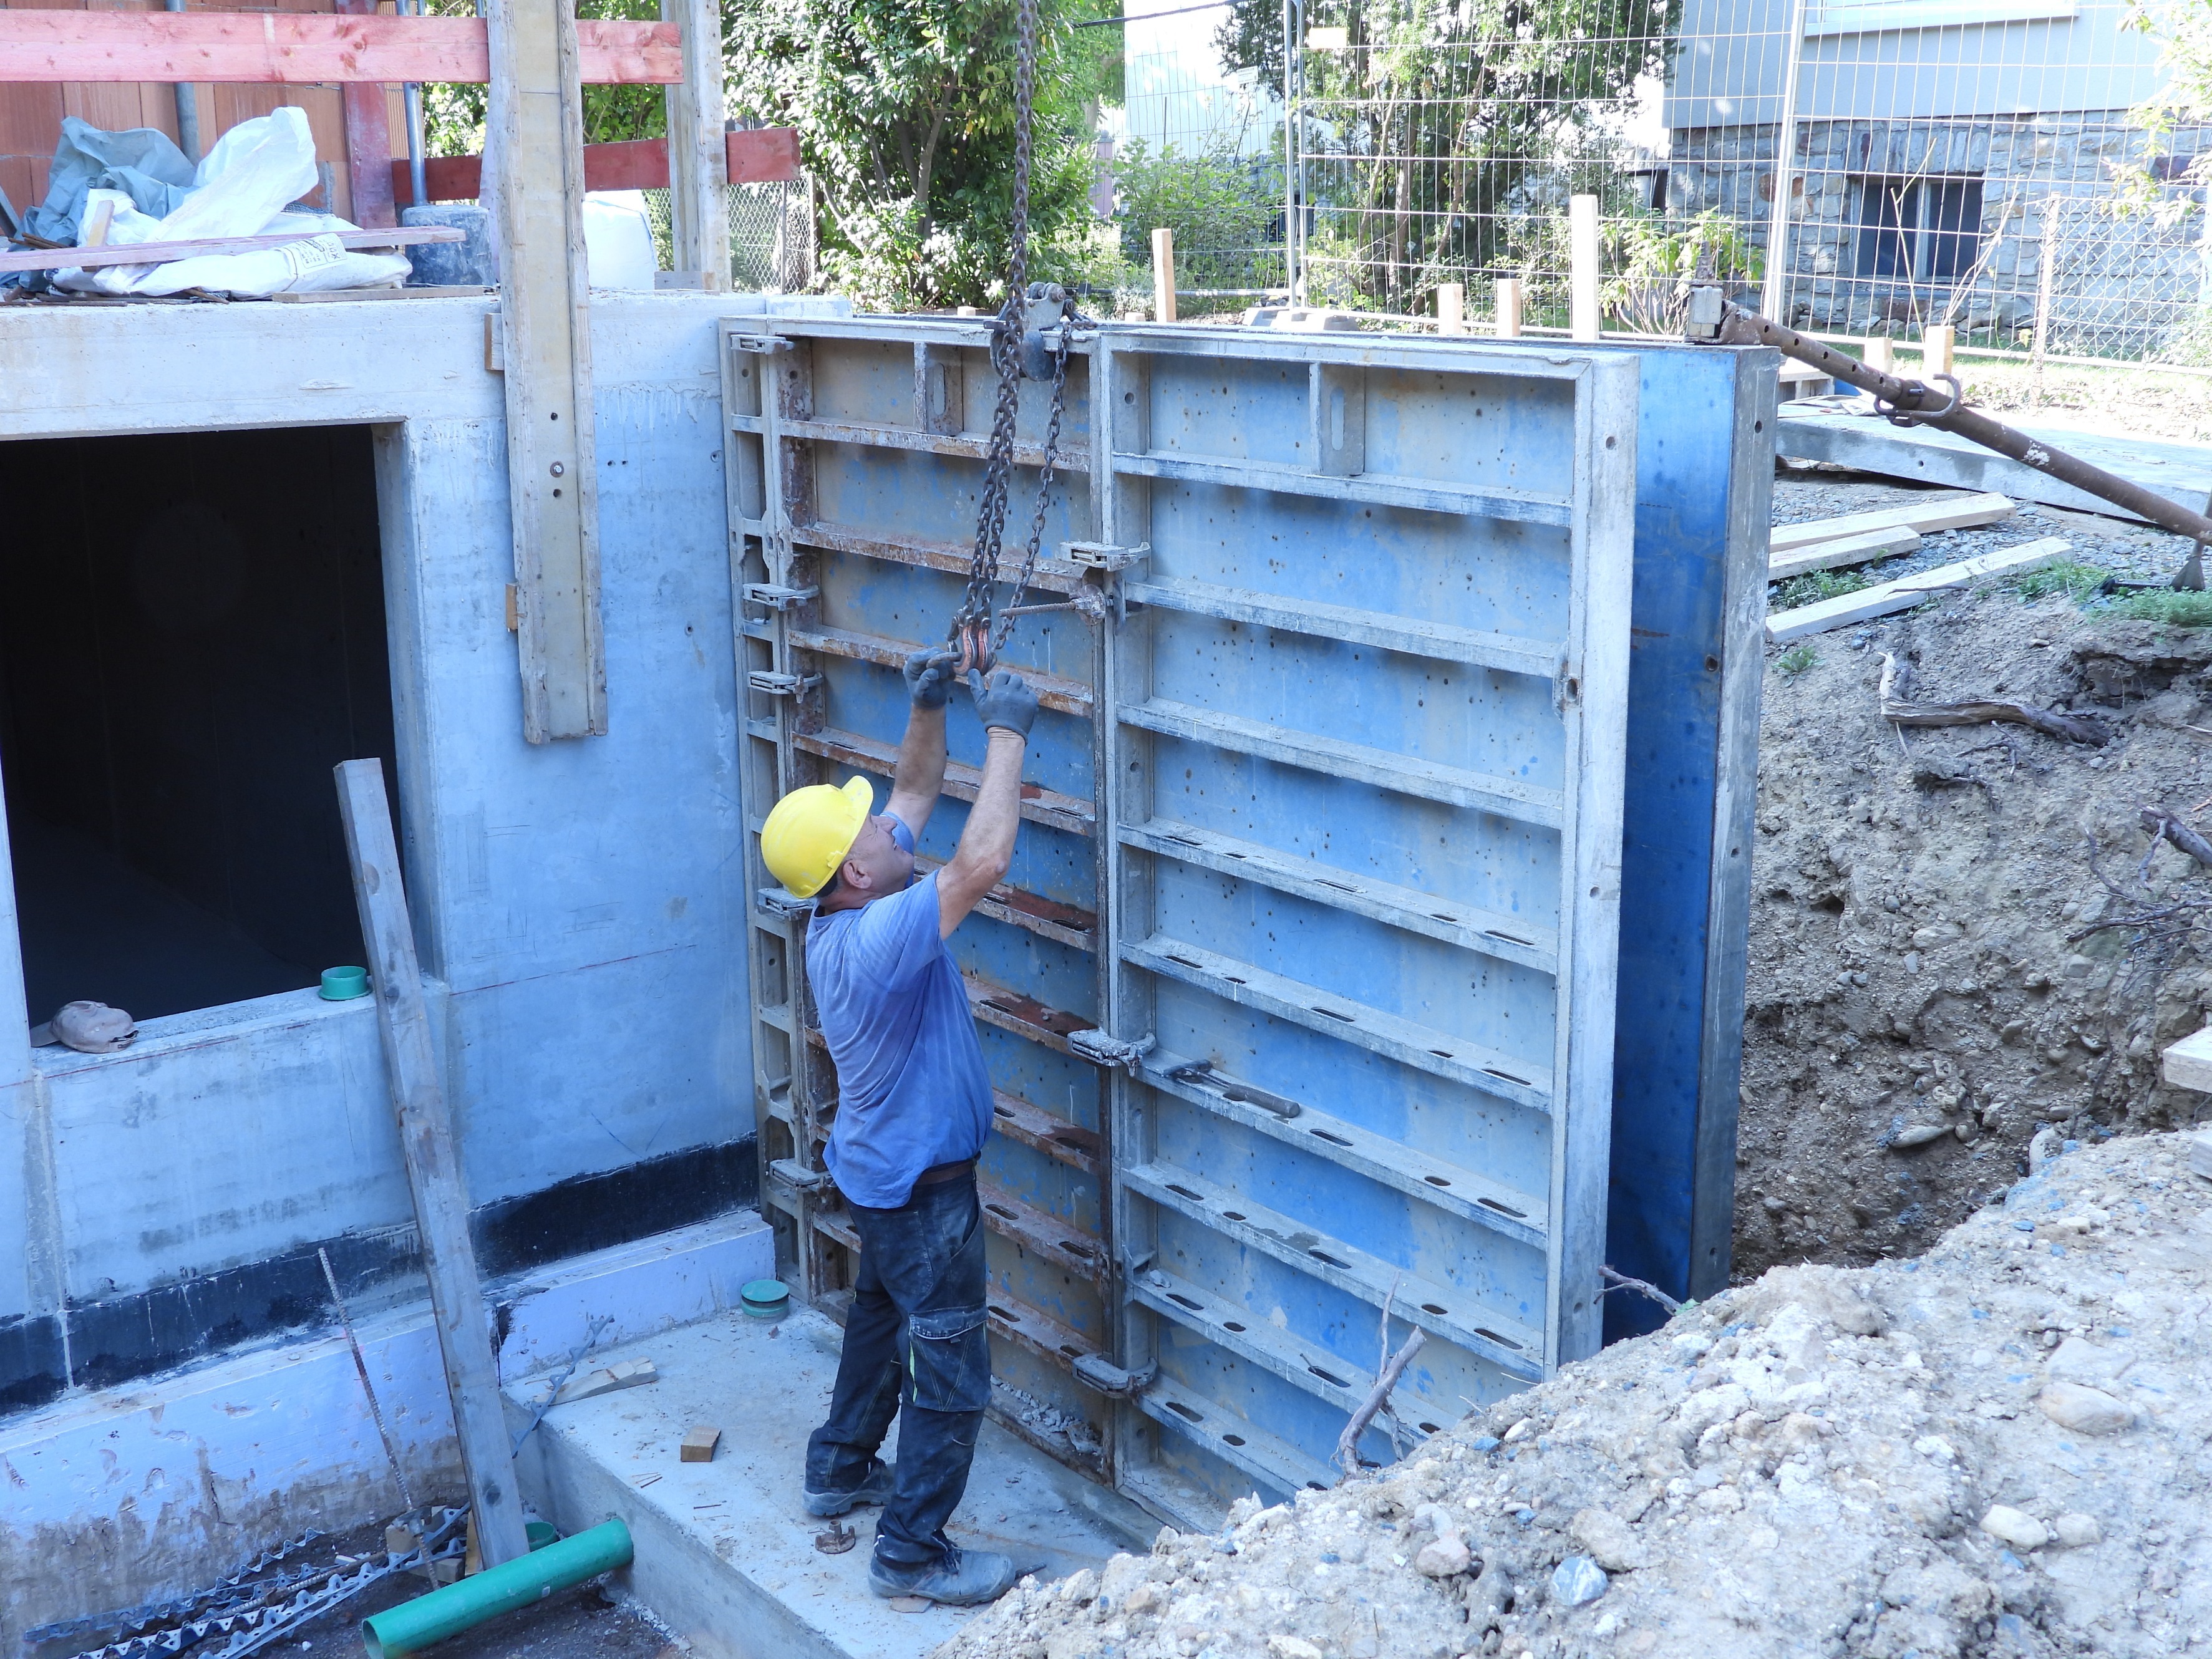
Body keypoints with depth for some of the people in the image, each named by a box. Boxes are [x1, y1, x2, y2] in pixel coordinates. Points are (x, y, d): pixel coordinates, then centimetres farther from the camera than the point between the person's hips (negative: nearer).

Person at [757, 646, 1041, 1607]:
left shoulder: (845, 913, -4)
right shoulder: (876, 939, -32)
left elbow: (915, 791, 7)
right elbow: (983, 861, -42)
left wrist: (927, 708, -9)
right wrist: (1006, 732, -33)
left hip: (880, 1174, 10)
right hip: (922, 1186, -10)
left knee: (882, 1319, 29)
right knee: (952, 1373, 1)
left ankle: (840, 1472, 46)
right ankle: (912, 1554, 11)